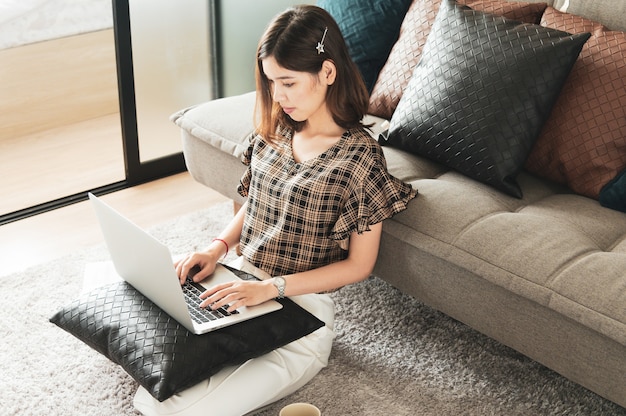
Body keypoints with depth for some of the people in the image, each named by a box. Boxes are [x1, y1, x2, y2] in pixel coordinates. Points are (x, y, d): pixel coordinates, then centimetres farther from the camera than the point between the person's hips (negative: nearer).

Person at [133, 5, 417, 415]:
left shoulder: (360, 156, -14)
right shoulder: (273, 134, 5)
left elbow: (359, 265, -10)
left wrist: (272, 287, -19)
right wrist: (218, 246, -2)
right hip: (242, 288, 5)